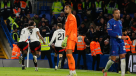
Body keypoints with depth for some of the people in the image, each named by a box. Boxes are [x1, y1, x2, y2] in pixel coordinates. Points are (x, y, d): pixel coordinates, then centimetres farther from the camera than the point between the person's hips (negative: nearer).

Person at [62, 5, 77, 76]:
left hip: (71, 38, -10)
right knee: (68, 55, 8)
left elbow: (70, 29, -15)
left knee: (69, 54, -19)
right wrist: (65, 40, 22)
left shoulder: (71, 17, -6)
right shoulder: (68, 17, 25)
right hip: (69, 38, 10)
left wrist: (65, 38, -20)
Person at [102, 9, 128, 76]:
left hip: (121, 42, 7)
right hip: (114, 42, -7)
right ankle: (105, 70, 20)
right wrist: (120, 37, -21)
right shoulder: (110, 22, -9)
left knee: (123, 57, -3)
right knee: (113, 59, -4)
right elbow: (110, 32, -18)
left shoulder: (120, 22, 14)